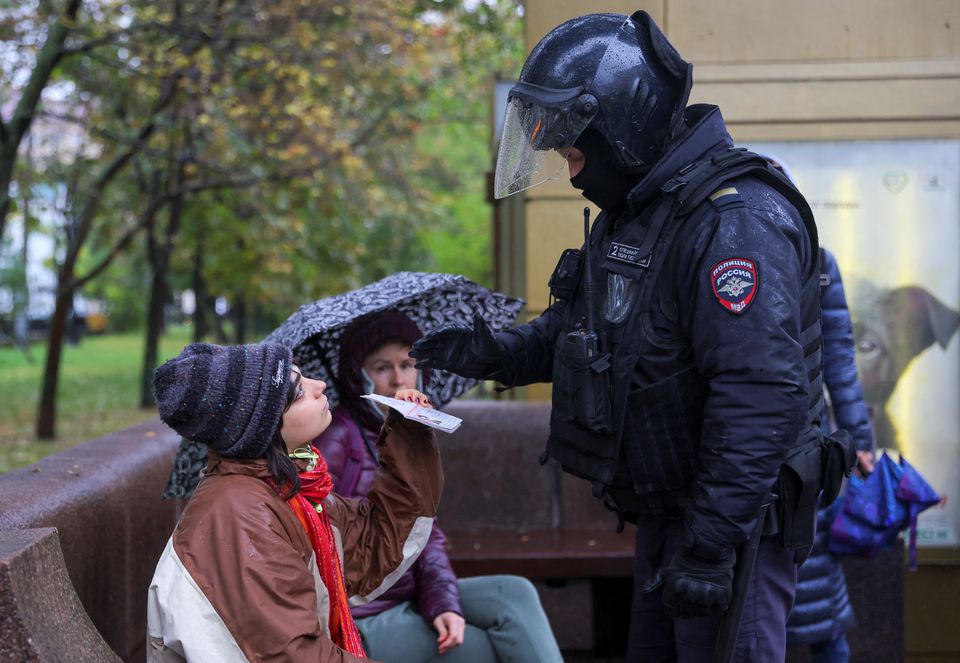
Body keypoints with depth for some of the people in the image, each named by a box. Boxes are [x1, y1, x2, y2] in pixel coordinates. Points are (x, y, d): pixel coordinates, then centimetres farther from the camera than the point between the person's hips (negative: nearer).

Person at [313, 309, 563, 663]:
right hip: (359, 623, -7)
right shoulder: (337, 436, -14)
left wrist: (444, 604, -10)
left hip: (405, 598, 7)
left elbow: (426, 537, 5)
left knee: (514, 593, -10)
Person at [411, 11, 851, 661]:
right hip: (664, 510, 10)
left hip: (733, 521, -10)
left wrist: (708, 546, -30)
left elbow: (761, 399, -30)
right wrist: (495, 353, 8)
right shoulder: (631, 215, 11)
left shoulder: (735, 221, -24)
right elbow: (583, 325, 25)